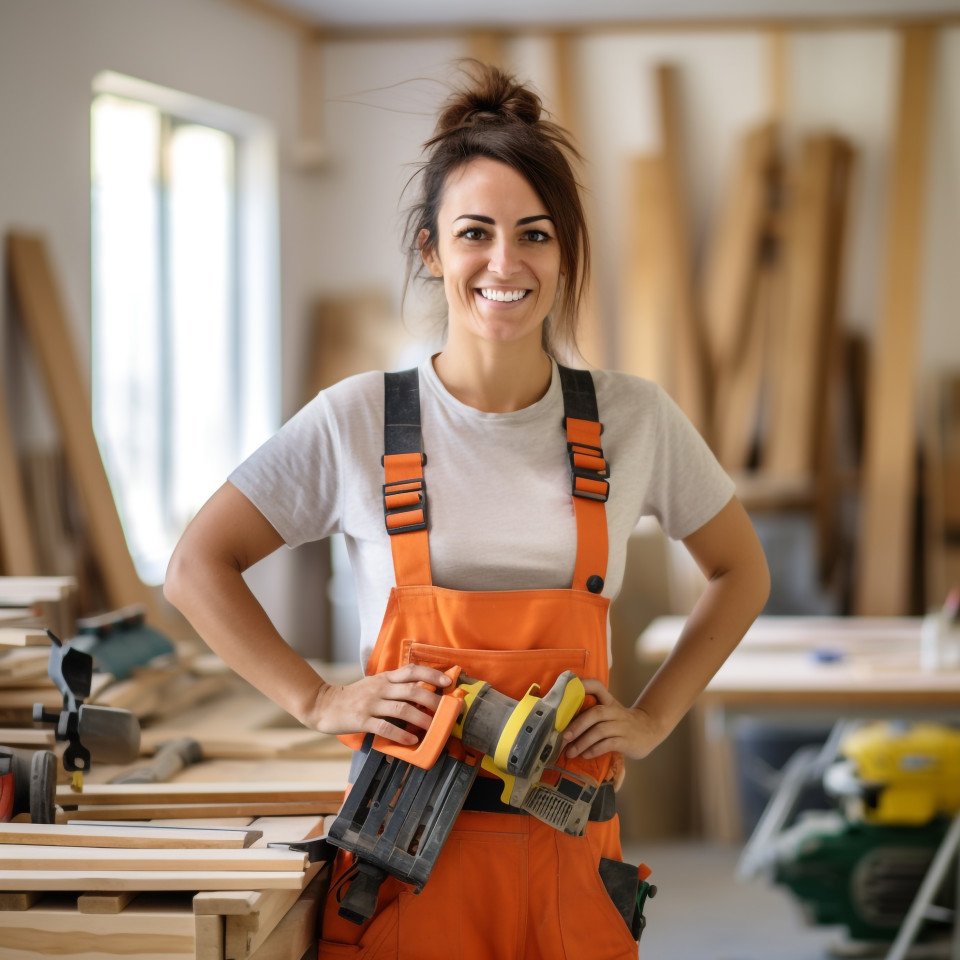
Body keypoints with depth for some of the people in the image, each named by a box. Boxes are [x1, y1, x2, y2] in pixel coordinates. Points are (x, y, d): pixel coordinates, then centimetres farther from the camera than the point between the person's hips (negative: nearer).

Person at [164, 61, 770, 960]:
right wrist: (319, 701, -4)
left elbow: (739, 572, 16)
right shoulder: (357, 421, -3)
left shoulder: (631, 419, 2)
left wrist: (653, 718, 6)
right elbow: (196, 566, 4)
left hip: (567, 848, 2)